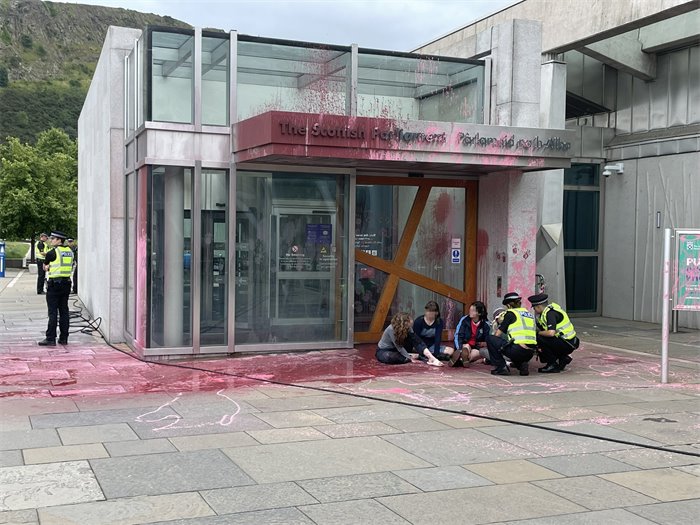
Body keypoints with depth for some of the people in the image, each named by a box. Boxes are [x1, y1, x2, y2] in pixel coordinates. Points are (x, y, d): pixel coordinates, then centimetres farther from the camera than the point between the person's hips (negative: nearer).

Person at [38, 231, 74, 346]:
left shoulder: (52, 253, -11)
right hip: (66, 283, 6)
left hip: (54, 284, -6)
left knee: (53, 312, -4)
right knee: (64, 311, 9)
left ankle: (50, 339, -3)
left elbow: (45, 267, 2)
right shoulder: (70, 251, 8)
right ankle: (63, 338, 11)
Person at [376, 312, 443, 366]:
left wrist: (429, 356, -23)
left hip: (397, 351, 5)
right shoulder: (391, 329, -31)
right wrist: (410, 358, -26)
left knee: (412, 338, -20)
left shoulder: (407, 329, -13)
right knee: (389, 357, -44)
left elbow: (416, 341, -16)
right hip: (383, 351, -5)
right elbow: (399, 347, -27)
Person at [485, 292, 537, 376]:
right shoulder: (530, 314, 21)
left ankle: (501, 367, 3)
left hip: (518, 350, -7)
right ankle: (522, 365, 9)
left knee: (490, 339, 7)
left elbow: (497, 334, 6)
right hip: (530, 354, 7)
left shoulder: (511, 313, 3)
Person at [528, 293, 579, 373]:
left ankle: (553, 365, -10)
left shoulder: (550, 313, -18)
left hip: (567, 344, -10)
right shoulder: (547, 311, 11)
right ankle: (563, 358, 13)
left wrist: (539, 333, -13)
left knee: (539, 338, -18)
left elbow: (551, 333, -29)